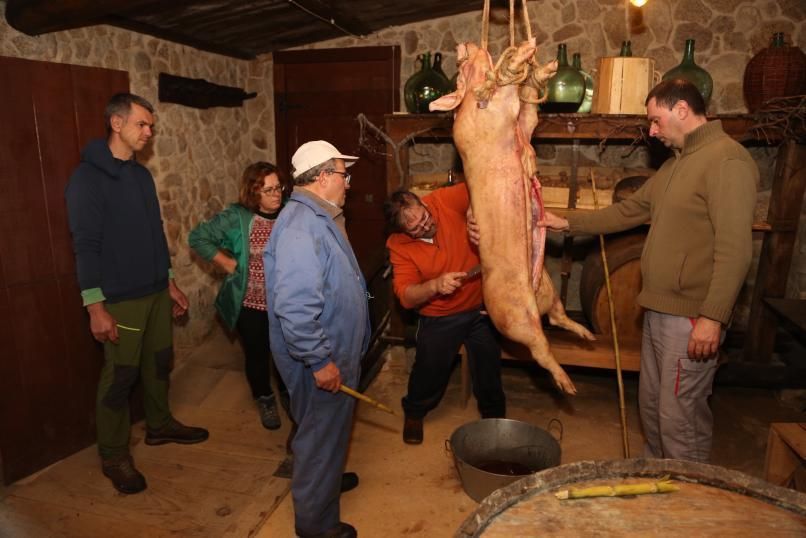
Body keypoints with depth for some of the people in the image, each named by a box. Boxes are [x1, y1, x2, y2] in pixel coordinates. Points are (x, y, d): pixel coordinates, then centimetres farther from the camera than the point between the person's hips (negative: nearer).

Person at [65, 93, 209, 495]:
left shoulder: (142, 174, 11)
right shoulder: (88, 177, -12)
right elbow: (85, 245, -16)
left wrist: (170, 282, 17)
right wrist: (95, 306, -19)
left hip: (156, 292, 7)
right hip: (120, 299, -7)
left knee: (159, 362, 17)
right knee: (120, 376, 2)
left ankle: (160, 425, 36)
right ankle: (113, 456, 18)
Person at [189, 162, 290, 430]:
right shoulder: (236, 217, -12)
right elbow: (198, 238, -8)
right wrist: (228, 263, -11)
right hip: (251, 305, -2)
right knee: (257, 356, 13)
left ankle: (288, 394, 41)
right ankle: (265, 401, 37)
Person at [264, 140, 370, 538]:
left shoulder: (320, 218, 10)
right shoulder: (301, 225, -26)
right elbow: (295, 306, -34)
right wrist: (320, 360, -28)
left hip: (334, 351, 10)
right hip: (322, 359, -10)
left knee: (326, 430, 28)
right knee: (322, 434, 7)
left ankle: (326, 478, 50)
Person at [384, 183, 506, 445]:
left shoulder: (445, 200, -18)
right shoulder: (399, 246, -18)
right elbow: (406, 296, -20)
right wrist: (435, 285, -39)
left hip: (481, 306, 1)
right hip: (440, 318, -1)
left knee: (489, 369, 18)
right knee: (429, 371, 14)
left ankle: (494, 415, 45)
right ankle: (414, 414, 45)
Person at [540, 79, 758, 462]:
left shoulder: (727, 160, -15)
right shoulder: (678, 162, 15)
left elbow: (735, 248, -21)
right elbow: (630, 211, 19)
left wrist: (713, 317, -24)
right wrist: (567, 223, 14)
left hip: (692, 316, -9)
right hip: (658, 309, 10)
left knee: (679, 416, 0)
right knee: (651, 405, 20)